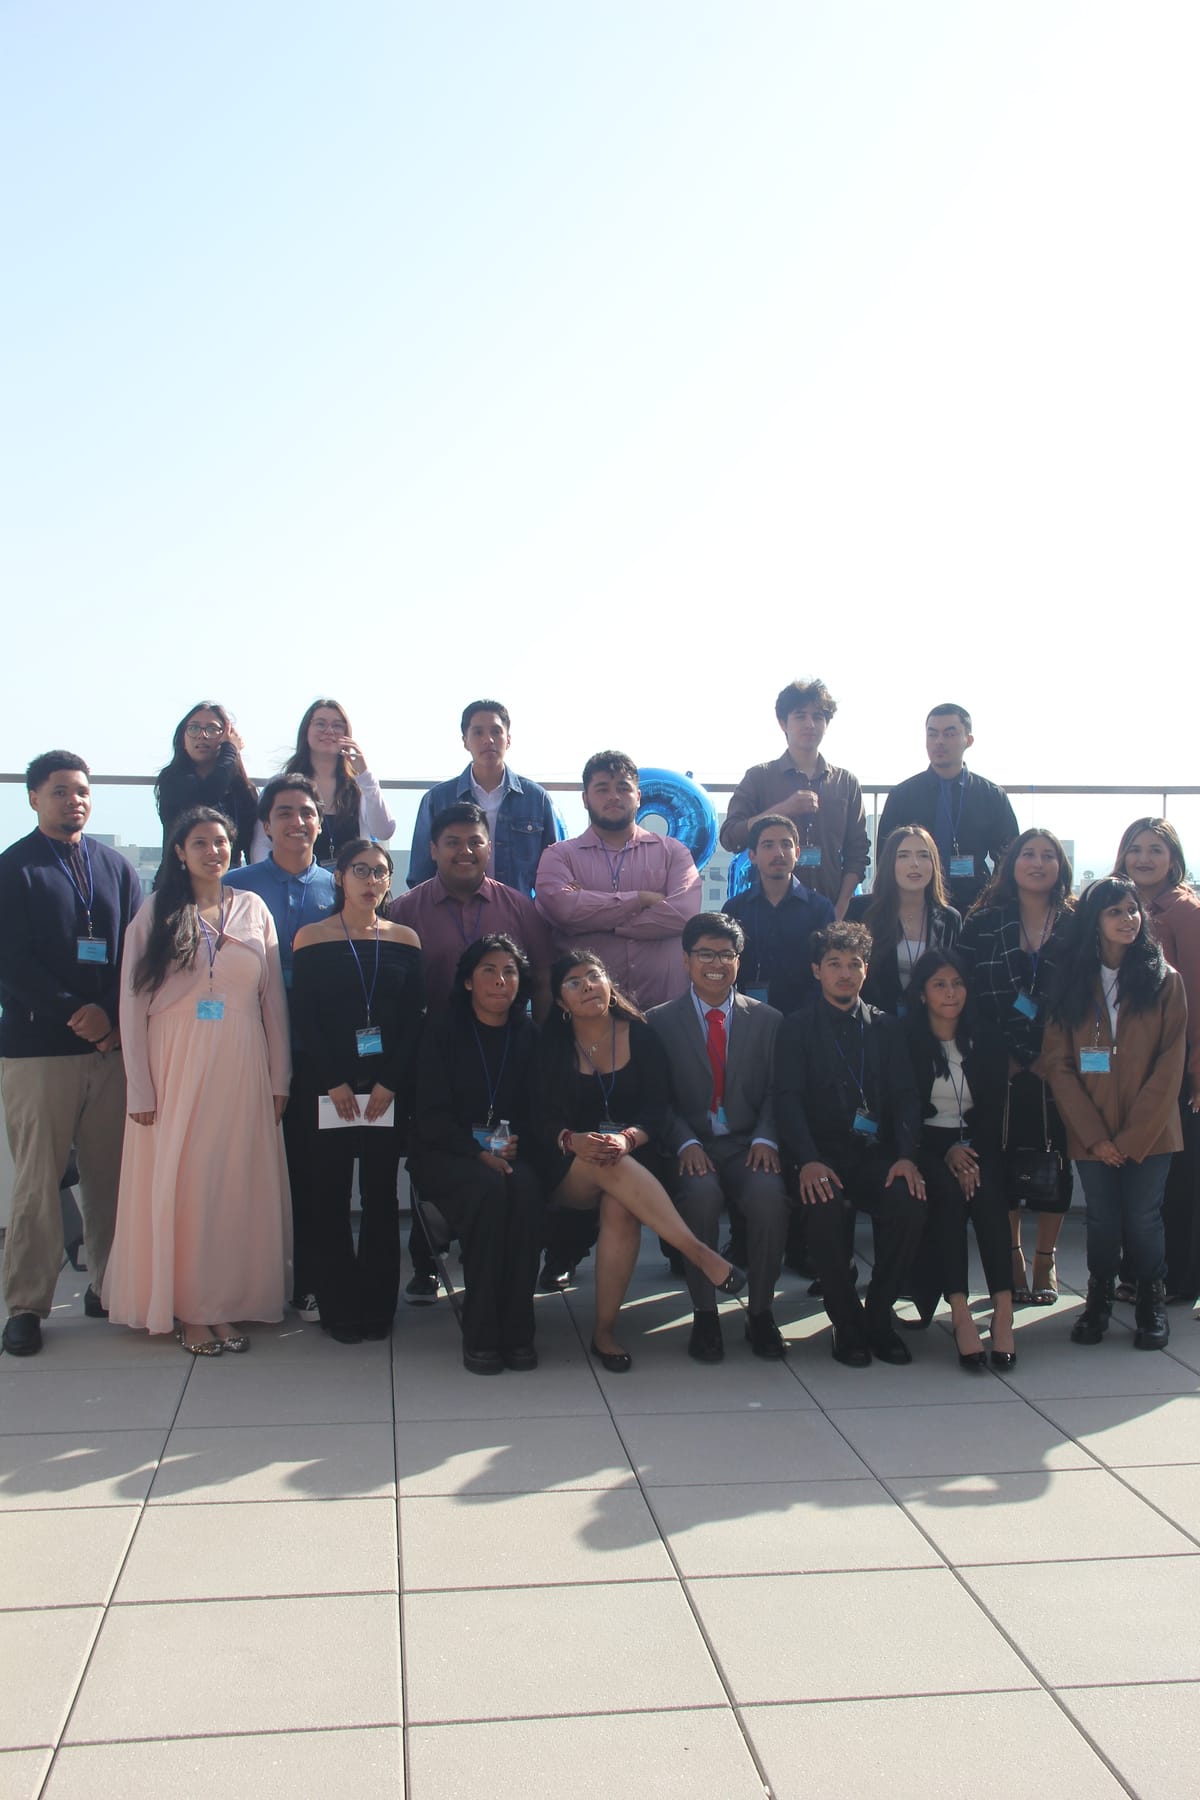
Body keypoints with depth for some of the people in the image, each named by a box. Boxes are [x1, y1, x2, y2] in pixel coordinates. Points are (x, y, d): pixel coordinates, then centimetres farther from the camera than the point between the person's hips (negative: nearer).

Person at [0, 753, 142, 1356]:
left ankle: (109, 1285, 18)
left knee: (110, 1175, 6)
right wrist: (74, 1012, -12)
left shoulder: (115, 867, 14)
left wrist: (115, 1018, -5)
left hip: (112, 1044, 4)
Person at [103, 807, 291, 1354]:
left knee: (238, 1184, 5)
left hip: (241, 1071, 2)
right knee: (178, 1183, 2)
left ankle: (229, 1302, 17)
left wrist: (279, 1080, 4)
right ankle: (188, 1308, 13)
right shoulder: (155, 915, 1)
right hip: (175, 1069, -2)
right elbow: (132, 1004, -1)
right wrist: (140, 1090, -6)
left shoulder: (253, 909, 6)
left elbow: (273, 998, 7)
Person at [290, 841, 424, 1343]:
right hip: (326, 1086, -1)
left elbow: (414, 1018, 3)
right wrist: (334, 1083, -9)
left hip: (388, 1087, 1)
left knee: (380, 1193, 4)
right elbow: (303, 1017, -2)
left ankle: (377, 1305, 14)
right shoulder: (311, 938, 2)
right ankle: (338, 1307, 12)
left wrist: (390, 1082, -6)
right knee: (330, 1193, 2)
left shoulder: (405, 939, 7)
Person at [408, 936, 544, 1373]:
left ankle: (516, 1329, -24)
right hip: (446, 1153, -2)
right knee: (488, 1188, -34)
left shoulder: (528, 1034, 8)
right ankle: (480, 1333, -25)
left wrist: (517, 1144, -14)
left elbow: (536, 1109, 8)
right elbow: (432, 1115, -6)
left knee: (525, 1187, -32)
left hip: (509, 1153, 2)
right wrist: (479, 1154, -19)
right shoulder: (444, 1031, 0)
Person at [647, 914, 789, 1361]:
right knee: (701, 1192, -34)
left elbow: (776, 1093, 5)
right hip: (691, 1147, -1)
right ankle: (704, 1314, -16)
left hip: (748, 1146, 1)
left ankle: (760, 1313, -11)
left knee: (769, 1193, -31)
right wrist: (686, 1144, -16)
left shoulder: (766, 1020, 12)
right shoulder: (660, 1021, 7)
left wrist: (765, 1140, -13)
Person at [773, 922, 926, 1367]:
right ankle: (846, 1321, -12)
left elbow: (905, 1095, 6)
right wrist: (808, 1161, -22)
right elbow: (789, 1099, -5)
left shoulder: (885, 1027, 15)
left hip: (877, 1153, 2)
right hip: (822, 1155, -2)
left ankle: (879, 1313, -7)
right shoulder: (796, 1029, 7)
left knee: (909, 1201, -29)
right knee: (822, 1206, -34)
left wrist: (905, 1155, -13)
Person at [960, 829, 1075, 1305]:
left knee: (1055, 1160, 5)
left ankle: (1045, 1260, 19)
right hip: (1002, 1068, 0)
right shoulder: (982, 923, 3)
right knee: (1003, 1161, 4)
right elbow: (963, 991, -1)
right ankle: (1012, 1259, 18)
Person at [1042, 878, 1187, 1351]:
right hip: (1092, 1132, 1)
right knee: (1102, 1219, 6)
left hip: (1148, 1131, -1)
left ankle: (1151, 1303, 22)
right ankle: (1098, 1299, 26)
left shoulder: (1164, 979, -1)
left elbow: (1170, 1064, -4)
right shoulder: (1072, 981, 2)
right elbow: (1057, 1062, -1)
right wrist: (1094, 1134, -9)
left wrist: (1133, 1135, -10)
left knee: (1142, 1219, 0)